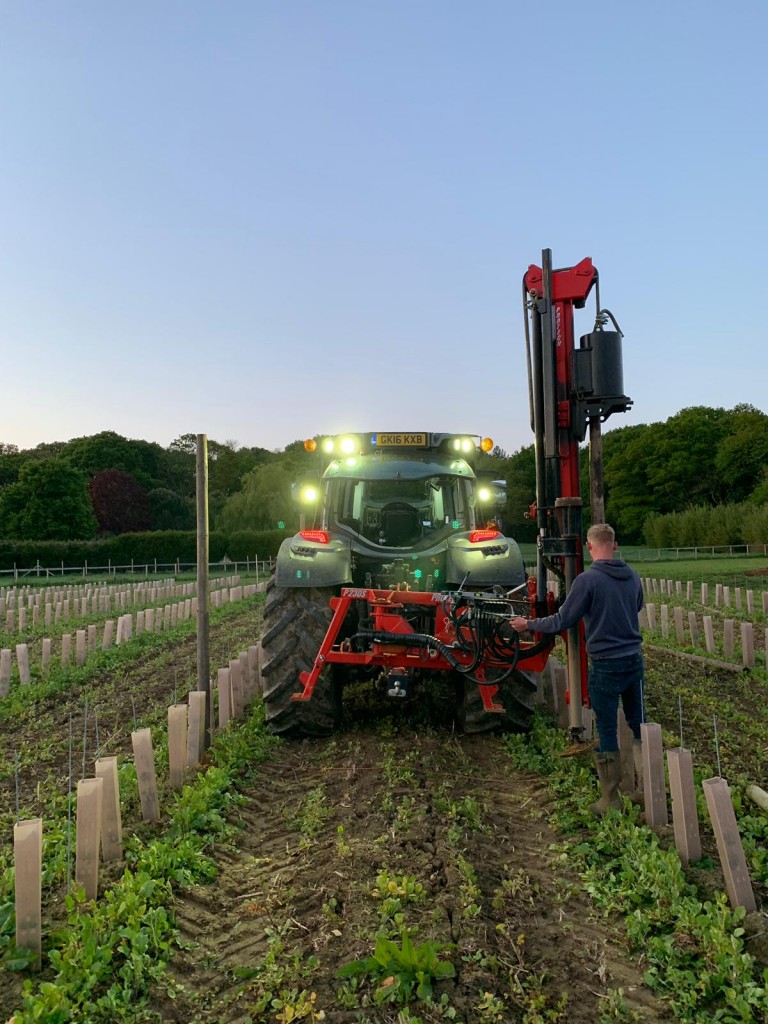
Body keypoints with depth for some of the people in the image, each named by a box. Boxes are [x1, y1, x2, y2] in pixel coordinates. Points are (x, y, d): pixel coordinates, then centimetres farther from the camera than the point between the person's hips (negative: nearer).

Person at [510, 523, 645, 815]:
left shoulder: (587, 580, -17)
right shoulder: (633, 577, 3)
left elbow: (562, 622, -11)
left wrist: (528, 624, 4)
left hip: (606, 664, -6)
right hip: (634, 660, 6)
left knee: (607, 732, 5)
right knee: (638, 725, 18)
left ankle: (610, 800, 15)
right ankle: (646, 789, 26)